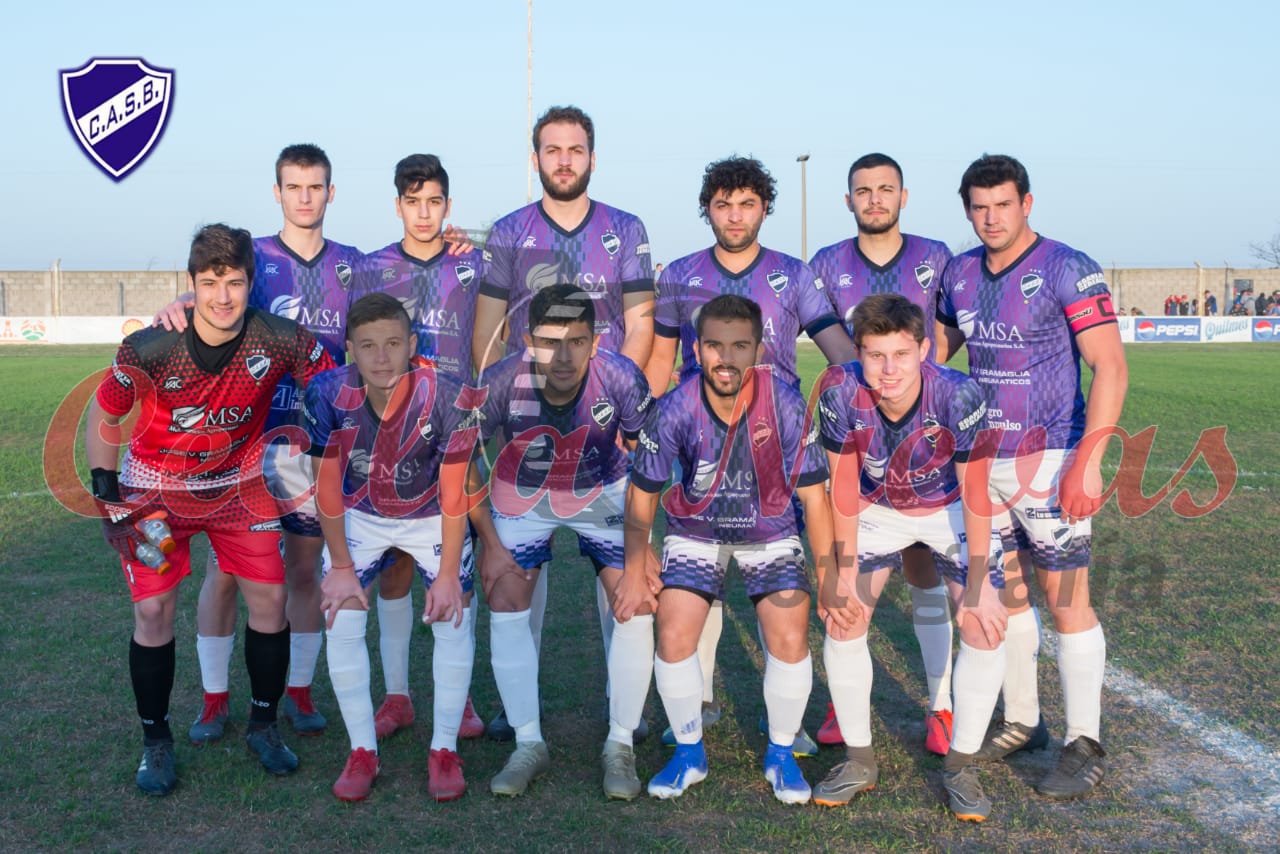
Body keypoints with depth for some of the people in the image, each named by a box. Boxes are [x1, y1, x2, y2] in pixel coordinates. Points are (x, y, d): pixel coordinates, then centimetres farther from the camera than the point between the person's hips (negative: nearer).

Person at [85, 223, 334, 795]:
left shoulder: (280, 341, -22)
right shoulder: (149, 349, -24)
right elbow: (103, 415, -7)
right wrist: (107, 494, -9)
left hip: (238, 485, 2)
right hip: (155, 486, -1)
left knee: (270, 598, -3)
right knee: (153, 609, -6)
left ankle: (263, 725, 18)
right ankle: (155, 741, 14)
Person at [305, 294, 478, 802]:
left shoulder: (445, 397, -30)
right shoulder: (328, 394, -27)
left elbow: (453, 493, -20)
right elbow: (327, 484, -14)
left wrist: (448, 573, -17)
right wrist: (341, 565, -10)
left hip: (431, 515, -1)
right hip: (360, 515, 1)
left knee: (453, 620, -10)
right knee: (341, 621, -9)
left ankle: (444, 751, 7)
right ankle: (362, 753, 7)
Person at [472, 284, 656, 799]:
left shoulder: (621, 379, -29)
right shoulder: (500, 383, -30)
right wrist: (491, 543, -13)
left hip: (603, 492, 0)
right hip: (522, 495, 0)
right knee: (506, 607, -8)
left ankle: (620, 746, 5)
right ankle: (528, 745, 9)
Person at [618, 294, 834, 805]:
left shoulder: (785, 406, -26)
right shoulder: (675, 410, -24)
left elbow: (814, 495, -16)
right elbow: (642, 493, -10)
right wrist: (635, 575, -6)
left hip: (771, 532, 0)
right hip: (696, 530, 1)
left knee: (790, 642, -13)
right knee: (673, 638, -11)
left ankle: (781, 755, 14)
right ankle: (689, 753, 14)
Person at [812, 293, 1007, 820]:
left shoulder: (960, 397, -34)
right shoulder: (840, 393, -30)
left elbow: (975, 495, -25)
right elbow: (843, 485, -17)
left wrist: (979, 588, -23)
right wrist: (844, 574, -15)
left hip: (951, 510, -1)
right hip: (878, 510, 2)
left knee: (984, 629, -14)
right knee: (842, 617, -9)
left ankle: (961, 766, 5)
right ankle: (859, 760, 9)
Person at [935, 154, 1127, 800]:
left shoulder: (1067, 269, -11)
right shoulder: (960, 272, 8)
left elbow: (1110, 367, -16)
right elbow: (936, 347, 22)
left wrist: (1088, 460, -25)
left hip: (1049, 458, -6)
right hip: (983, 459, 6)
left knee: (1065, 597, -2)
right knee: (1002, 590, 13)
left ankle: (1084, 745, 9)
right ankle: (1021, 721, 28)